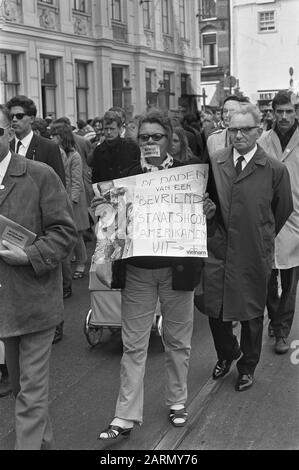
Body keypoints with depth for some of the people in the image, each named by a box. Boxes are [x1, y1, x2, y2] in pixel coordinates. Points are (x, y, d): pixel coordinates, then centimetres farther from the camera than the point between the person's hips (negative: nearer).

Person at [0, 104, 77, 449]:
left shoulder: (40, 175, -8)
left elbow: (65, 231, -8)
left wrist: (30, 256, -21)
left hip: (34, 300, -5)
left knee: (31, 391, 0)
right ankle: (43, 442, 39)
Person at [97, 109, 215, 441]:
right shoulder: (128, 177, 1)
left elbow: (202, 216, 2)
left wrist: (206, 213, -20)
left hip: (176, 268, 0)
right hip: (137, 270, 1)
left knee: (177, 340, 14)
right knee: (133, 345, 4)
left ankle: (177, 401, 33)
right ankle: (126, 417, 12)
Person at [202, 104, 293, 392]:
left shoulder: (275, 170, -7)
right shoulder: (214, 162, 0)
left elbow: (283, 209, 6)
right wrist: (210, 227, 7)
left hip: (254, 254, -2)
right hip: (217, 249, 2)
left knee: (252, 313, 11)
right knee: (213, 308, 8)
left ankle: (247, 367, 34)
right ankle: (227, 353, 38)